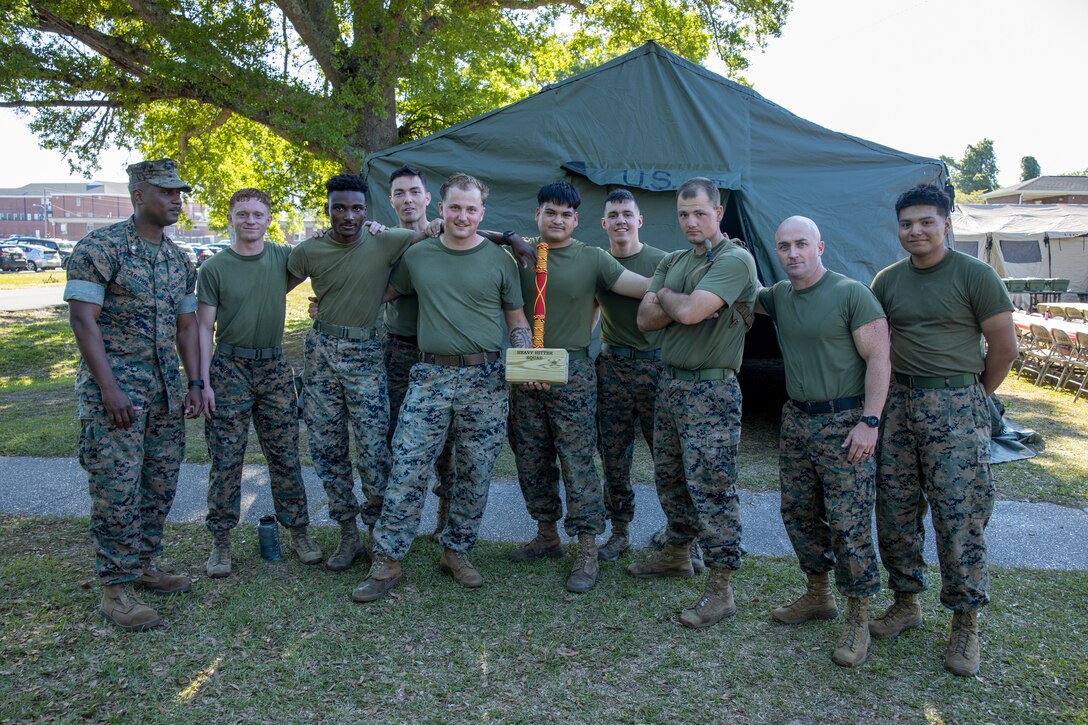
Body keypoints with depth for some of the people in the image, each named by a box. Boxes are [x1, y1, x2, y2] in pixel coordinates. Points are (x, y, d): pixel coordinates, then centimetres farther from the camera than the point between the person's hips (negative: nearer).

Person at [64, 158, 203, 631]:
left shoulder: (179, 259, 12)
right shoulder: (100, 246, -9)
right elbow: (83, 318, -14)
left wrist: (194, 384, 7)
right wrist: (110, 388, -19)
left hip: (165, 388, 7)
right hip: (115, 385, -7)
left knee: (161, 484, 10)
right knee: (117, 489, -4)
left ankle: (143, 566, 26)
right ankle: (115, 590, 7)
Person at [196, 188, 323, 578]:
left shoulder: (283, 257, 5)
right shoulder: (214, 269, -2)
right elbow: (204, 329, -1)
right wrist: (203, 382, -8)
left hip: (273, 367, 2)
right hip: (229, 368, -2)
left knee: (286, 455, 6)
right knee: (226, 459, 2)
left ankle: (298, 533, 17)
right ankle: (221, 542, 14)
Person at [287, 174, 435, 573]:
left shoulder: (385, 242, -8)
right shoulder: (308, 251, -2)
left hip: (366, 353, -2)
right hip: (321, 351, 3)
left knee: (373, 450, -6)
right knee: (326, 449, 7)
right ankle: (348, 536, 22)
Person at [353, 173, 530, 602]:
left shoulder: (500, 260, 5)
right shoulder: (417, 256, 9)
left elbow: (517, 321, 9)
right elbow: (383, 293, 25)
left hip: (485, 379, 0)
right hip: (430, 376, 1)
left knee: (475, 475, 7)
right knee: (407, 471, -4)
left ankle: (456, 554, 24)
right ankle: (387, 563, 8)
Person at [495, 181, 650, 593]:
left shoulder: (593, 259, 0)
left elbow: (645, 286, -6)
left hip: (572, 371, -3)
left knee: (578, 461, -4)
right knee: (532, 461, 11)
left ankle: (587, 552, 4)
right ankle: (547, 536, 28)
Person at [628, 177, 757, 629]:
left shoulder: (735, 259, -11)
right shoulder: (672, 262, 14)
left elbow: (689, 311, -24)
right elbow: (646, 319, 4)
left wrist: (665, 295, -3)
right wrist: (678, 301, -13)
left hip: (711, 391, -8)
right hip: (671, 383, 8)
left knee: (712, 489, -6)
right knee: (670, 478, 18)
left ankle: (720, 588, 3)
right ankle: (677, 553, 37)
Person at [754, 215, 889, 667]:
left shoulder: (851, 294, -10)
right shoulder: (779, 295, 10)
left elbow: (879, 359, -12)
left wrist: (869, 422, -19)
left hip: (845, 422, -7)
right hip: (796, 419, 7)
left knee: (849, 524, -4)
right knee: (798, 513, 14)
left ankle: (858, 621, 9)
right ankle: (818, 596, 32)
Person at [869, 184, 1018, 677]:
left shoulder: (974, 275, -5)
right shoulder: (887, 280, 9)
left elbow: (1004, 346, -2)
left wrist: (975, 396, 5)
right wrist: (891, 391, 9)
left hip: (956, 407, -5)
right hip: (898, 404, 5)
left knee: (960, 517, -3)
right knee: (895, 511, 9)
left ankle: (966, 623, 12)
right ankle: (906, 603, 25)